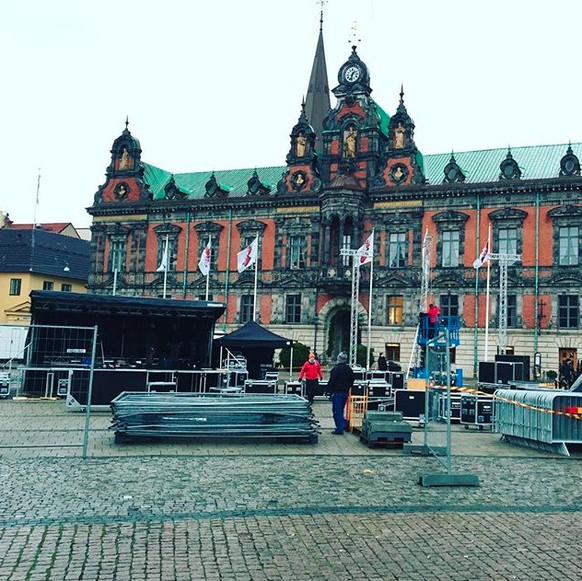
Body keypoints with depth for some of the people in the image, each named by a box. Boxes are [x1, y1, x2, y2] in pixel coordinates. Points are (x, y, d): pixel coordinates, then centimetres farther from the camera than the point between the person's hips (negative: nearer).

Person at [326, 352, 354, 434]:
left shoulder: (336, 369, -15)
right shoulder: (349, 369, 9)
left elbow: (332, 381, -16)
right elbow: (351, 382, 16)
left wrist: (329, 390, -6)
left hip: (337, 393, -7)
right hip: (345, 393, 7)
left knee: (337, 410, -3)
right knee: (341, 410, 19)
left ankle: (339, 428, -4)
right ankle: (343, 426, 21)